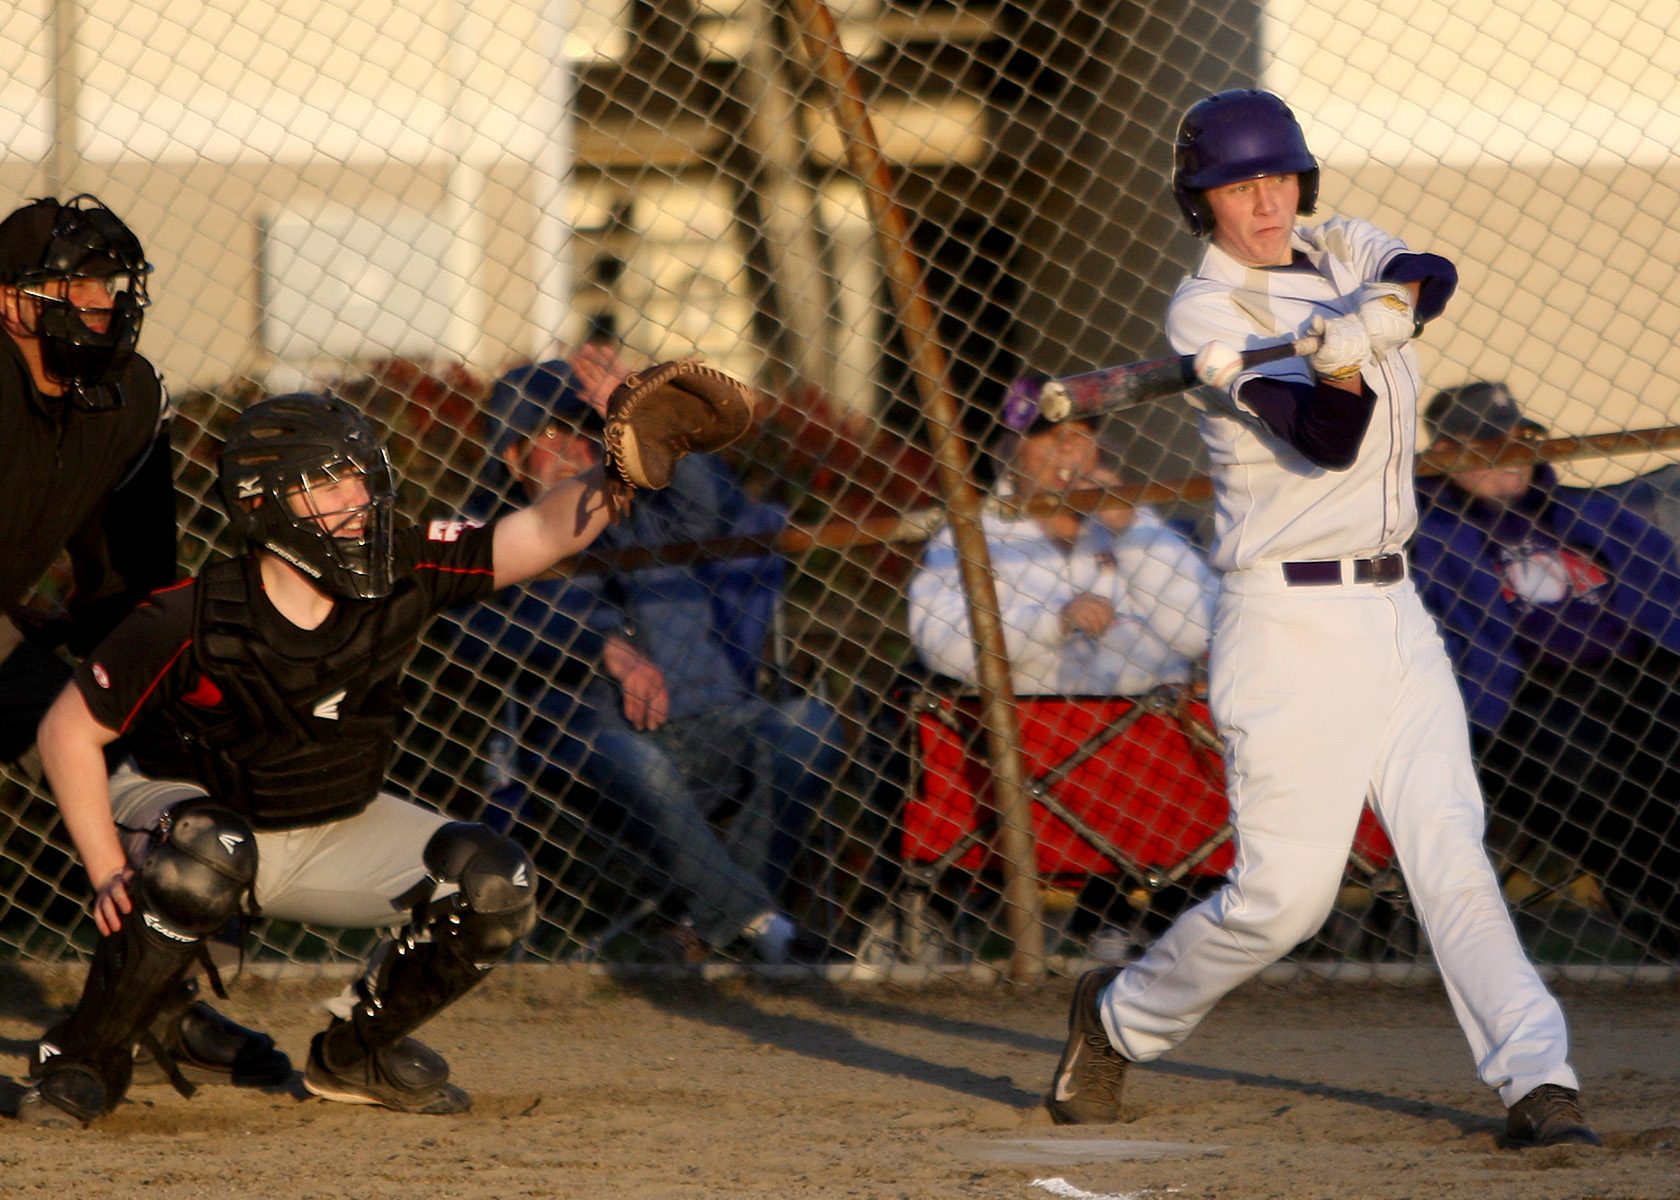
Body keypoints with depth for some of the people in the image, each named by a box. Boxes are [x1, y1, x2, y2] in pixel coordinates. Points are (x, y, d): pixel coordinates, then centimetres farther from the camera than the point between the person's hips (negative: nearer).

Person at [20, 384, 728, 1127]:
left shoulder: (400, 577, -16)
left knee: (495, 888, -13)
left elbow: (541, 534, -23)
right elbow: (69, 731, -18)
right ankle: (85, 1058, -23)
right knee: (210, 856, -41)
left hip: (335, 830, 5)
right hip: (187, 808, -5)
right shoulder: (191, 620, -25)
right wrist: (109, 874, -27)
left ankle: (356, 1052, 11)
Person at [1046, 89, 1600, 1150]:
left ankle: (1539, 1081, -11)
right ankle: (1121, 1017, 17)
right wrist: (1341, 359, -40)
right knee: (1286, 891, -6)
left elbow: (1432, 276, -12)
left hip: (1394, 615, 6)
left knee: (1452, 854, -5)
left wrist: (1379, 311, -33)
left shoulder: (1342, 254, 11)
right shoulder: (1206, 311, -9)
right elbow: (1326, 443, -21)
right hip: (1290, 622, -6)